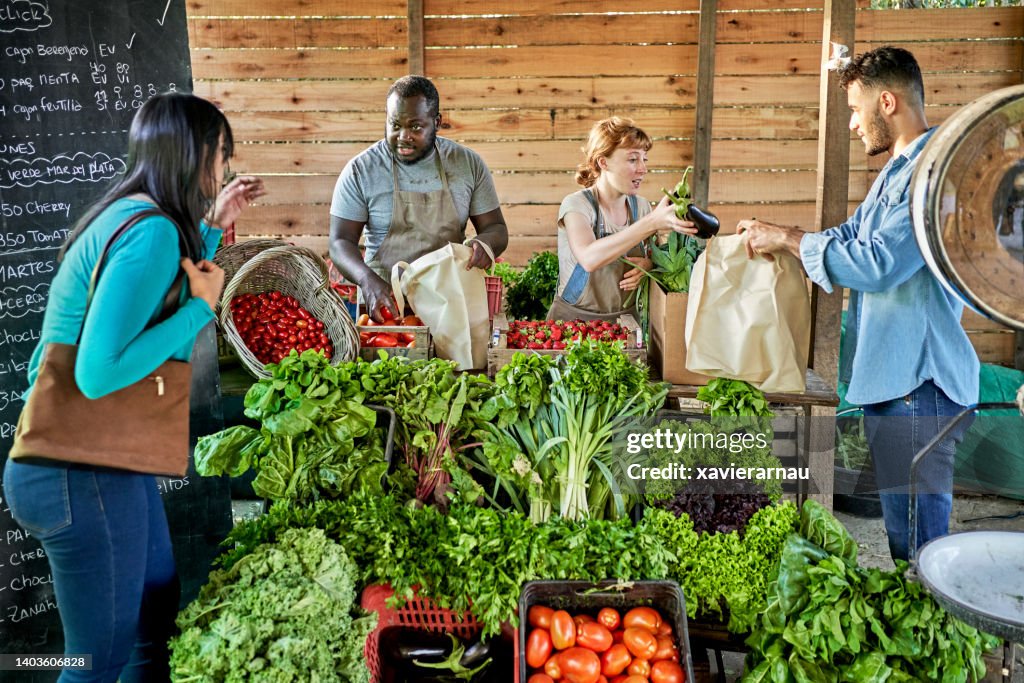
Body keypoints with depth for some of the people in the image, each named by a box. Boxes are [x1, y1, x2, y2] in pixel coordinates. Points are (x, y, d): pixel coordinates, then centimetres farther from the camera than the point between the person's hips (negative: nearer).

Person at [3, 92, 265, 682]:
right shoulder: (153, 231, -21)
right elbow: (99, 374, -28)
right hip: (81, 474, -10)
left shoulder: (132, 214, 9)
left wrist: (212, 226, 22)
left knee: (159, 612, 21)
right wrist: (202, 306, -19)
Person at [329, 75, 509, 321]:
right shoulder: (360, 171, 0)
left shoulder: (469, 163, 5)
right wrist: (367, 280, -23)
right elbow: (341, 242, -2)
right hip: (385, 303, -1)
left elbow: (496, 228, 10)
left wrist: (485, 244, -15)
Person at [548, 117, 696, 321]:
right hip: (574, 319, -4)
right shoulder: (576, 205, -11)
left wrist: (649, 264, -8)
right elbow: (589, 259, -30)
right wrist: (652, 222, -36)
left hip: (625, 319, 4)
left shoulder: (641, 206, 4)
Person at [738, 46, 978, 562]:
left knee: (916, 545, -5)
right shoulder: (897, 172, 20)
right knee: (901, 535, 17)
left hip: (918, 384, -10)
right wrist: (769, 233, 12)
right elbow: (849, 236, 26)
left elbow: (879, 263, -23)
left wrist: (788, 239, -13)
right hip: (886, 380, 11)